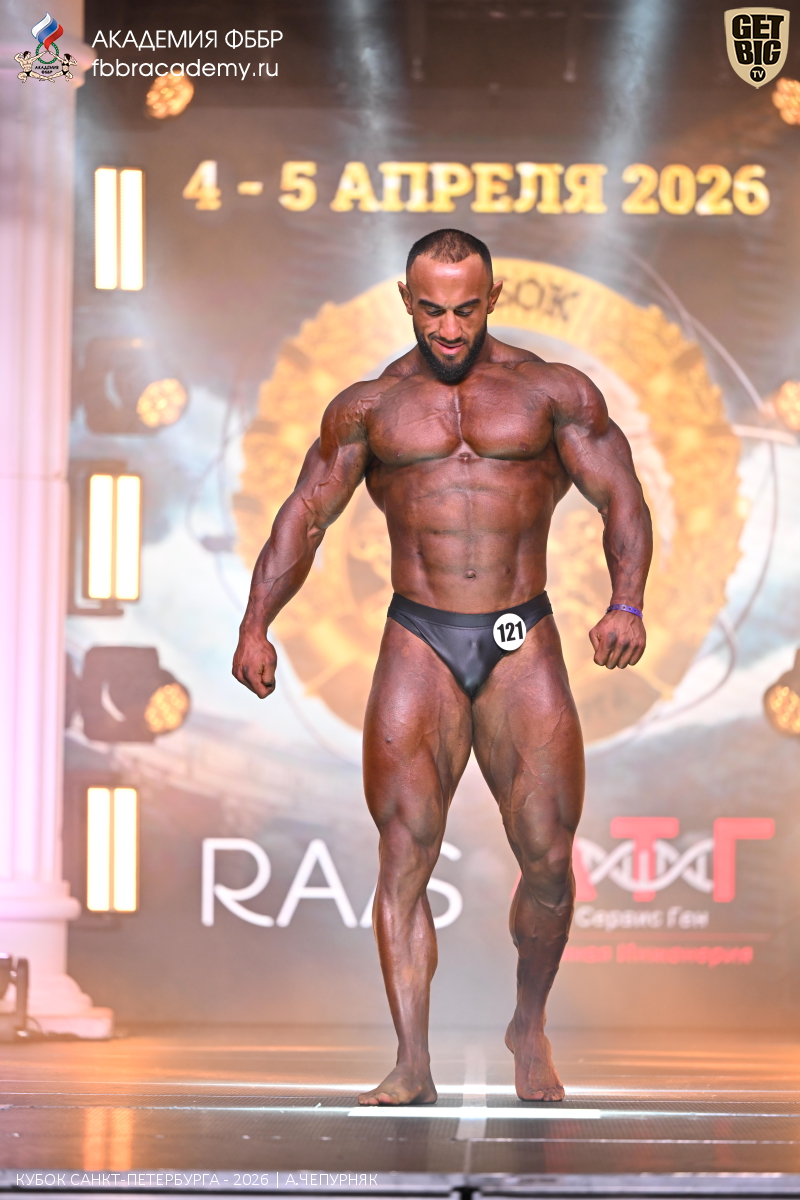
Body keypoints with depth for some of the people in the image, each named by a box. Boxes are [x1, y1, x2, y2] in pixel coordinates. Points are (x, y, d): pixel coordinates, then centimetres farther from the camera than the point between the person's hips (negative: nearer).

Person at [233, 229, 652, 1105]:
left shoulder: (553, 392, 7)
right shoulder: (369, 406, 10)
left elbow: (621, 499, 2)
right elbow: (305, 514, 8)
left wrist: (626, 603, -16)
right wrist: (256, 623, -4)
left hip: (522, 645, 0)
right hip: (419, 641, 0)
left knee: (547, 855, -1)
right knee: (404, 851, -11)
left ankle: (529, 1027, 23)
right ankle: (412, 1065, -10)